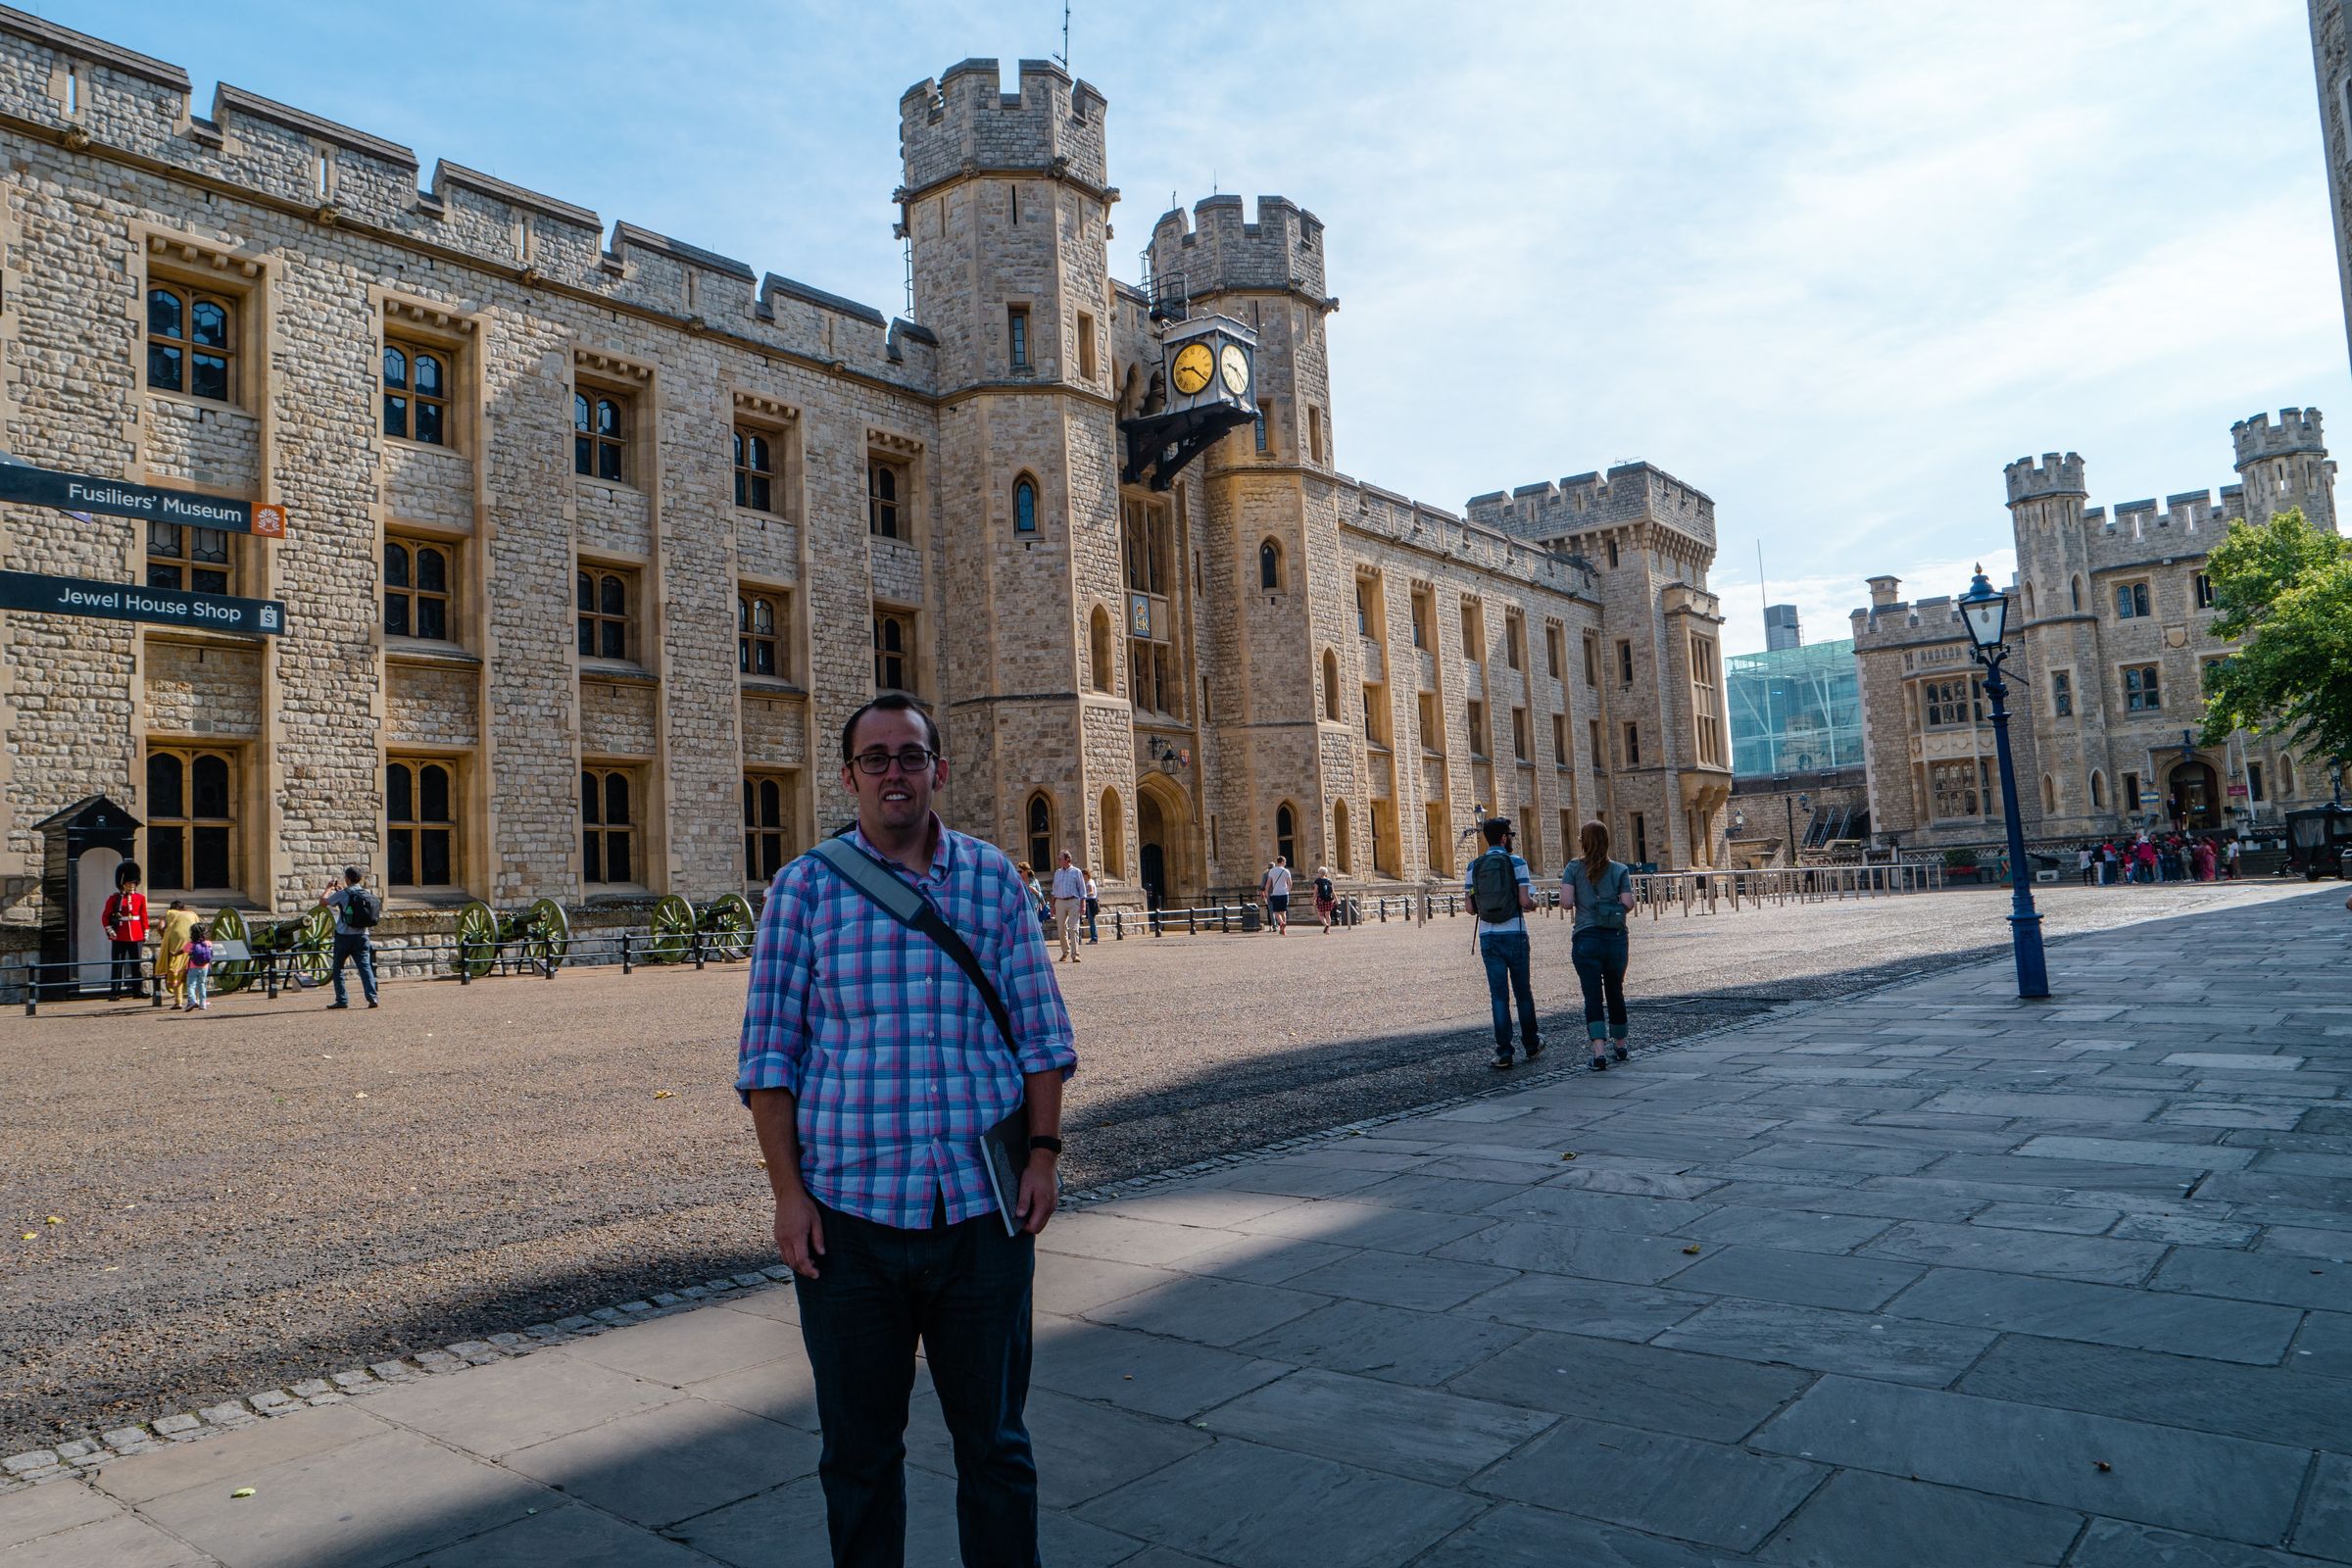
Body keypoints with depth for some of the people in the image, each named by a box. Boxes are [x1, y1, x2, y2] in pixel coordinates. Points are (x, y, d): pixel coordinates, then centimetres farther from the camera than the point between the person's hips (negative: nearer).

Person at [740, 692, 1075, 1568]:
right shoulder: (807, 887, 0)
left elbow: (1040, 1032, 7)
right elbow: (769, 1052, 0)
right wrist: (787, 1191, -5)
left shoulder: (994, 878, 4)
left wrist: (1043, 1152, -2)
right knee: (859, 1450, 14)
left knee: (994, 1439, 14)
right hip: (851, 1211, -1)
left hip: (982, 1208, 1)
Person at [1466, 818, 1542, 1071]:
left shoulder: (1473, 867, 3)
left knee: (1499, 995, 3)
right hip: (1514, 934, -2)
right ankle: (1531, 1045, 26)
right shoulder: (1517, 862, -6)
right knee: (1523, 992, 13)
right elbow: (1525, 902, -12)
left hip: (1488, 936, 2)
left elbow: (1471, 906, 3)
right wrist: (1534, 903, 10)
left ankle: (1503, 1054, 0)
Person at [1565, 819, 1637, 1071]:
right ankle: (1619, 1044, 33)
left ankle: (1598, 1052, -15)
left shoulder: (1574, 868, -1)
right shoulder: (1620, 870, 1)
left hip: (1586, 938, -2)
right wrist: (1613, 906, 14)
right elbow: (1628, 903, -7)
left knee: (1592, 996, -3)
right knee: (1615, 992, 18)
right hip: (1616, 937, 2)